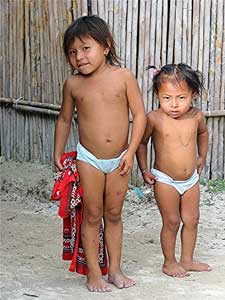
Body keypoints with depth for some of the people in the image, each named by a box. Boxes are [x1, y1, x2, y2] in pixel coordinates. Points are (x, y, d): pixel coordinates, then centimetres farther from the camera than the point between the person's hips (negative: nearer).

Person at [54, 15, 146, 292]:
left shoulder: (123, 77, -8)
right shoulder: (73, 84, -4)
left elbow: (139, 115, -5)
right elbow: (64, 119, 10)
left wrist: (131, 150, -11)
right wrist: (58, 154, 12)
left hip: (119, 159, 0)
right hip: (89, 159, 0)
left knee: (113, 215, 11)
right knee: (92, 215, 5)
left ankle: (114, 269, 22)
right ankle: (93, 273, 13)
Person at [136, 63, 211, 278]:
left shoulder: (196, 116, -7)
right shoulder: (154, 119, -17)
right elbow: (141, 143, -2)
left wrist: (201, 158, 19)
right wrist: (144, 170, -5)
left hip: (191, 179, 4)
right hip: (165, 181, -4)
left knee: (191, 220, 12)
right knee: (171, 222, 3)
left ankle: (187, 260, 28)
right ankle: (169, 262, 20)